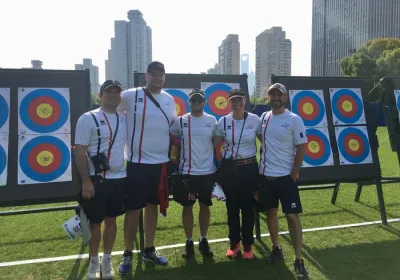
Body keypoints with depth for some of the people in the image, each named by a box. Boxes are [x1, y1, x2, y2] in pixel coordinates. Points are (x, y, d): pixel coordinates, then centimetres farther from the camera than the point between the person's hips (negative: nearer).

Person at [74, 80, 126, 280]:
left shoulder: (124, 119, 6)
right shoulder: (88, 118, -8)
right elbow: (79, 152, -10)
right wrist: (86, 181, -14)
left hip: (120, 178, 4)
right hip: (97, 179, -4)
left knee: (111, 220, 14)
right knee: (95, 222, 7)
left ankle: (107, 260, 29)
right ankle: (94, 262, 26)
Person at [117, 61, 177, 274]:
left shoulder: (169, 100, 7)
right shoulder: (130, 96, -8)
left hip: (161, 162, 5)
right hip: (137, 162, -4)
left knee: (153, 205, 15)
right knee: (133, 209, 3)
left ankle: (149, 250, 31)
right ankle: (128, 254, 21)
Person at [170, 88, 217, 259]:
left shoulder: (212, 120, 1)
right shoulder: (181, 121, -2)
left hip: (207, 171, 1)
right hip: (187, 172, -1)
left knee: (205, 206, 11)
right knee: (187, 206, 8)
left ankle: (203, 241, 28)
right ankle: (189, 242, 24)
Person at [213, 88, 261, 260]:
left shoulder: (255, 120, -4)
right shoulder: (223, 121, -2)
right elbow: (214, 144, 3)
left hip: (249, 167, -1)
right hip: (228, 167, 1)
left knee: (247, 206, 6)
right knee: (232, 206, 9)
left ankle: (248, 245, 24)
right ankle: (234, 244, 27)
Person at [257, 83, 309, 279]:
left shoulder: (294, 120, -8)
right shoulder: (263, 118, 5)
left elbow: (301, 149, -8)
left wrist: (294, 175, -10)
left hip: (286, 176, -5)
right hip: (266, 175, 5)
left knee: (292, 216, -3)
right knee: (271, 212, 14)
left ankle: (299, 260, 8)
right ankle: (277, 249, 32)